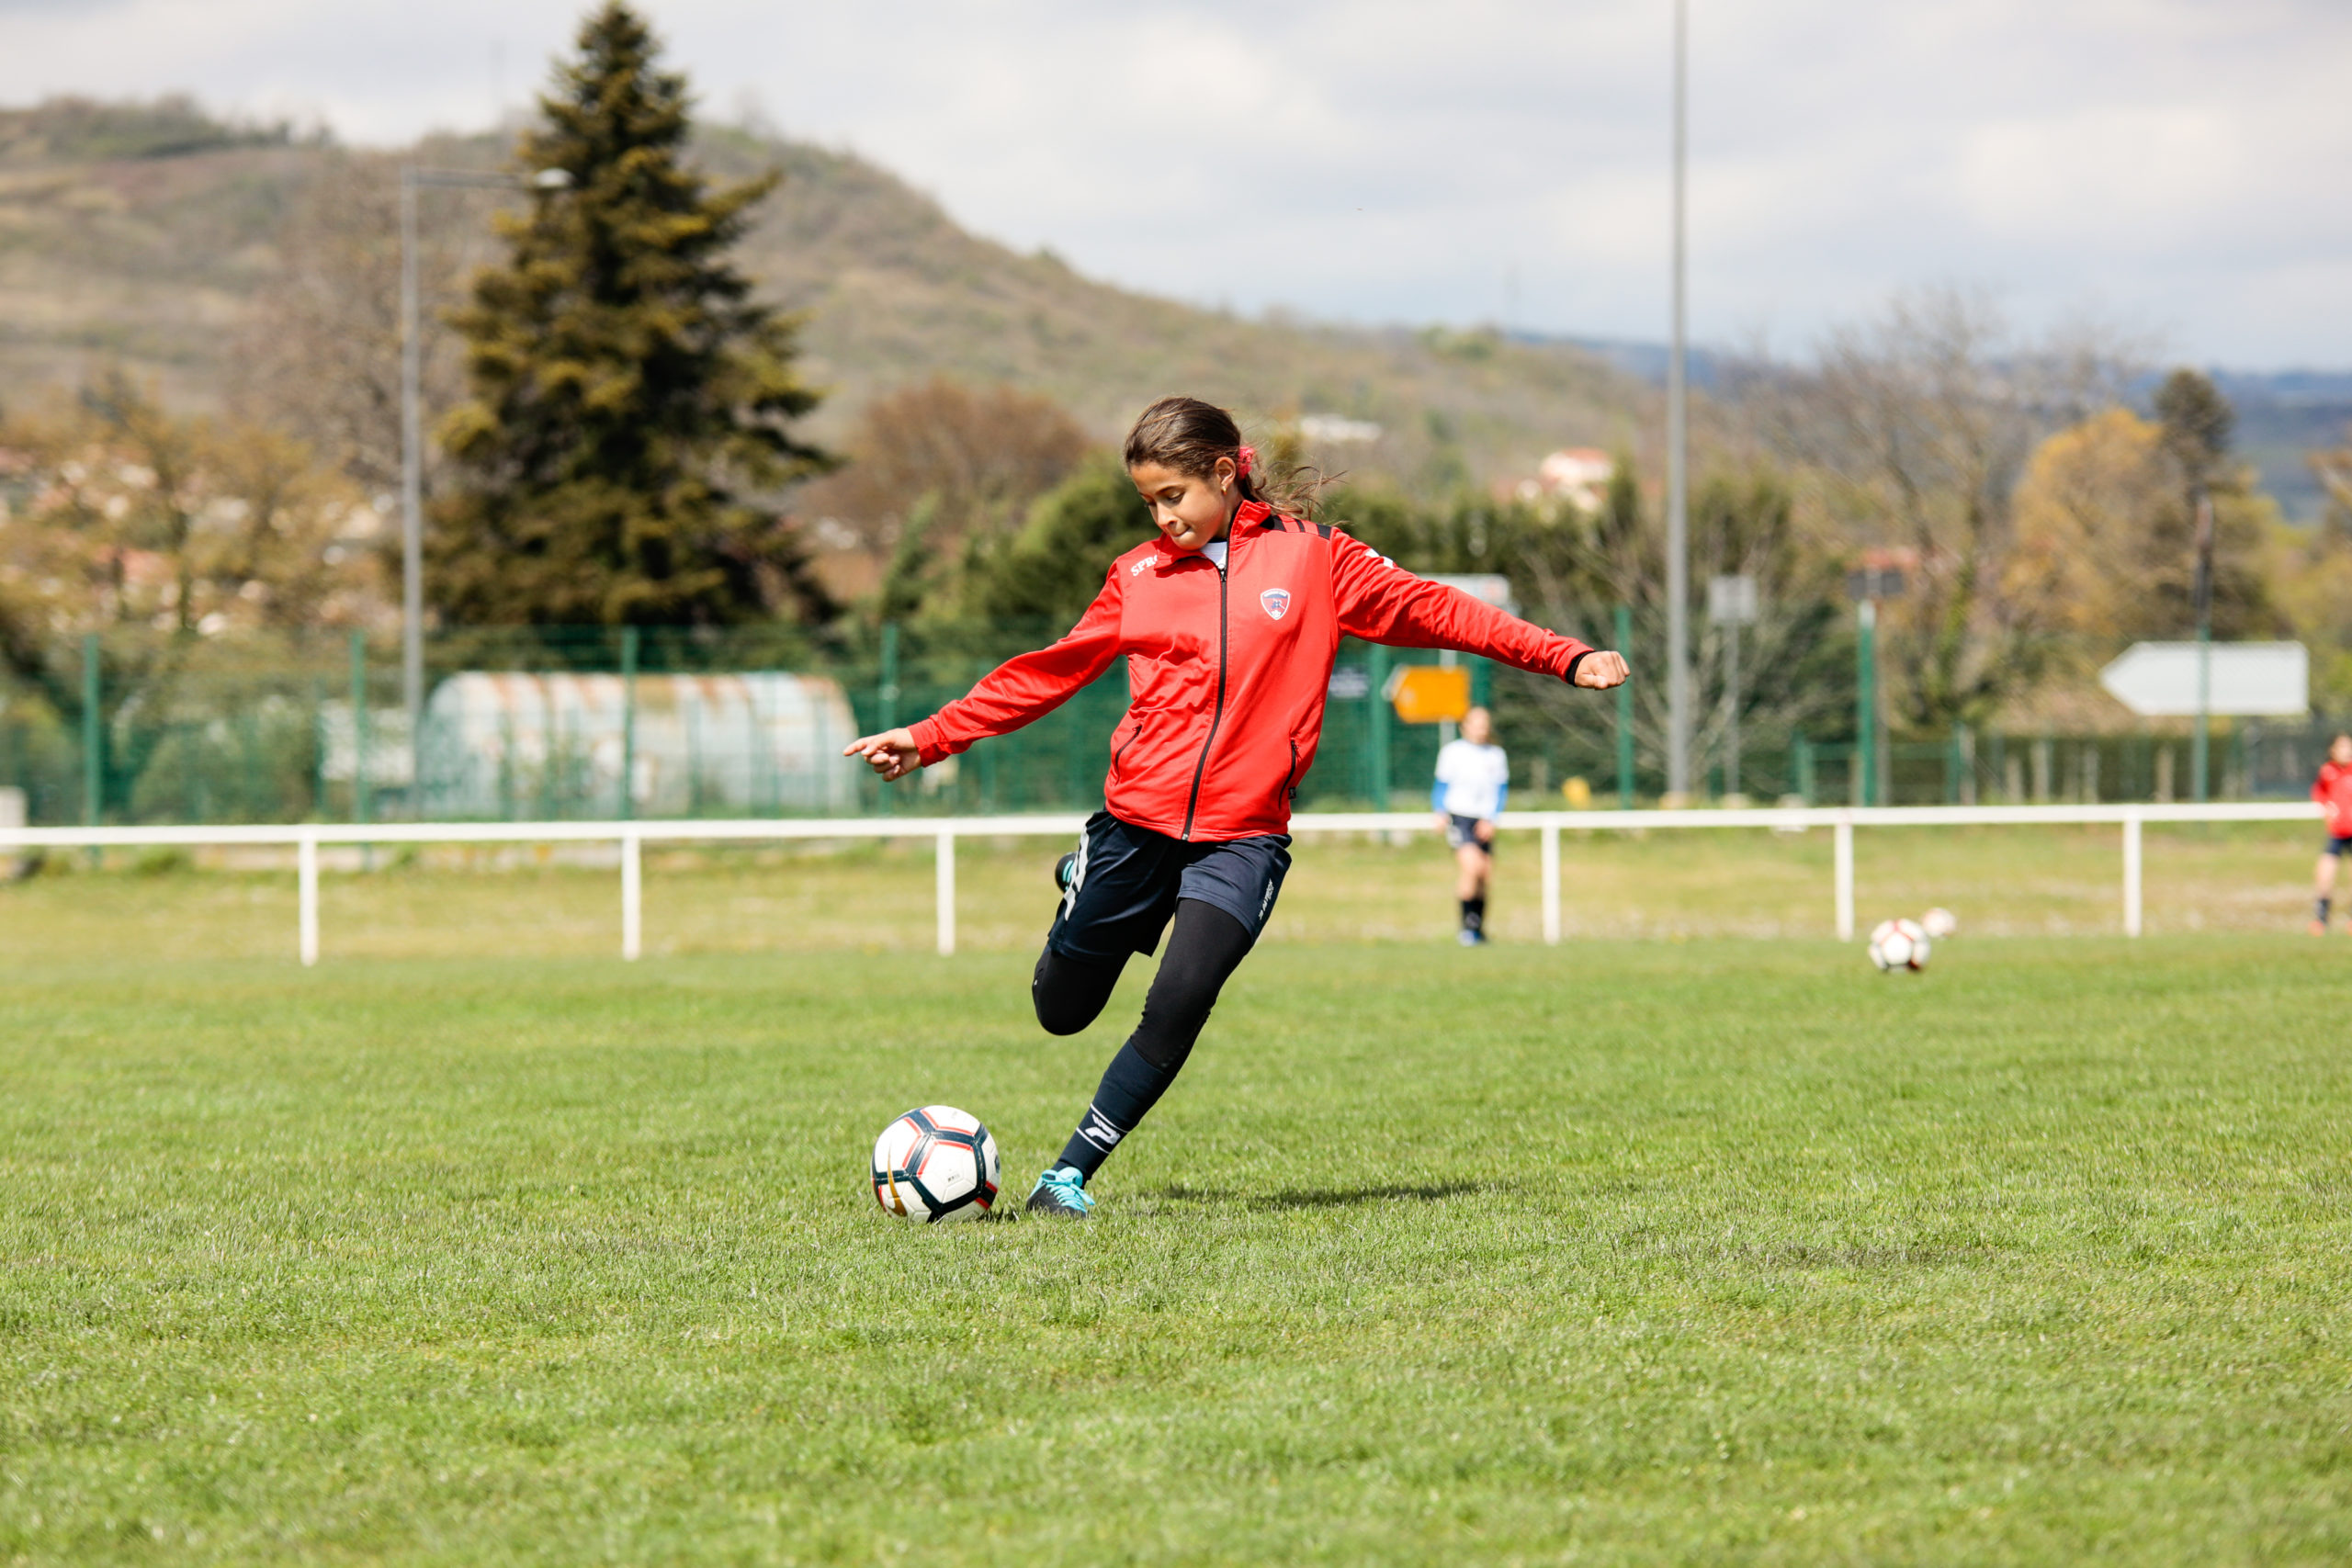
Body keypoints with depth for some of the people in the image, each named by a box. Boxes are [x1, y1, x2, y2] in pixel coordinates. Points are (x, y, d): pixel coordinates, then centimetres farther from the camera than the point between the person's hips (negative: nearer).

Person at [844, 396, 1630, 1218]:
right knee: (1062, 1010, 10)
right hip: (1135, 820, 2)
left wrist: (1566, 657, 1)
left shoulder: (1311, 558, 2)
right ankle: (1085, 882, 44)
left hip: (1242, 838, -2)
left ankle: (1070, 1173, -6)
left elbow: (1433, 610, 5)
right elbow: (1048, 673, 13)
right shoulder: (1138, 576, 6)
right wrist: (929, 737, 10)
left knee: (1178, 1007, -20)